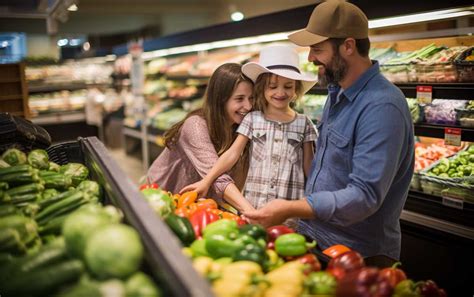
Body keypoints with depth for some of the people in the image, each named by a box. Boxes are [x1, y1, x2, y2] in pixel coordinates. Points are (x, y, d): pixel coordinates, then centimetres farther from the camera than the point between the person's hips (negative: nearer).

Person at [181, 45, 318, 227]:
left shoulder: (303, 124, 2)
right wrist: (207, 180, -13)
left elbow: (309, 167, 7)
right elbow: (232, 154, -4)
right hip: (253, 205, 0)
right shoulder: (252, 119, 1)